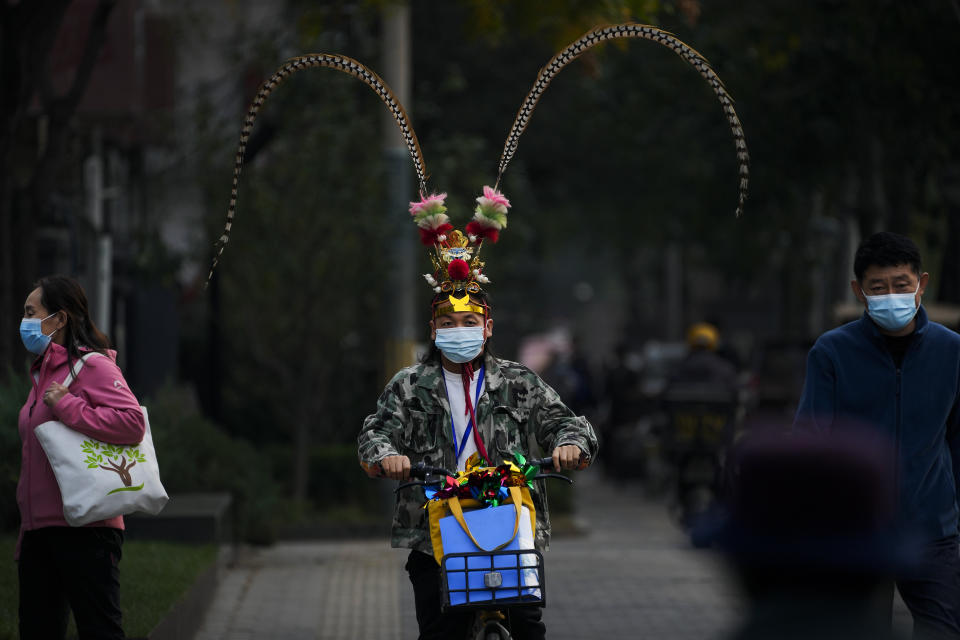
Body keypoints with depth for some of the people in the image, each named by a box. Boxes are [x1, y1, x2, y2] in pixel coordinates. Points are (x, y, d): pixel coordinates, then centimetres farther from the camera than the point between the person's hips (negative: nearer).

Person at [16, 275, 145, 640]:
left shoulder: (91, 366, -8)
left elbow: (132, 423, -23)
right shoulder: (42, 374, 19)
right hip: (40, 528, 9)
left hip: (84, 528, -9)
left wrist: (65, 407, -18)